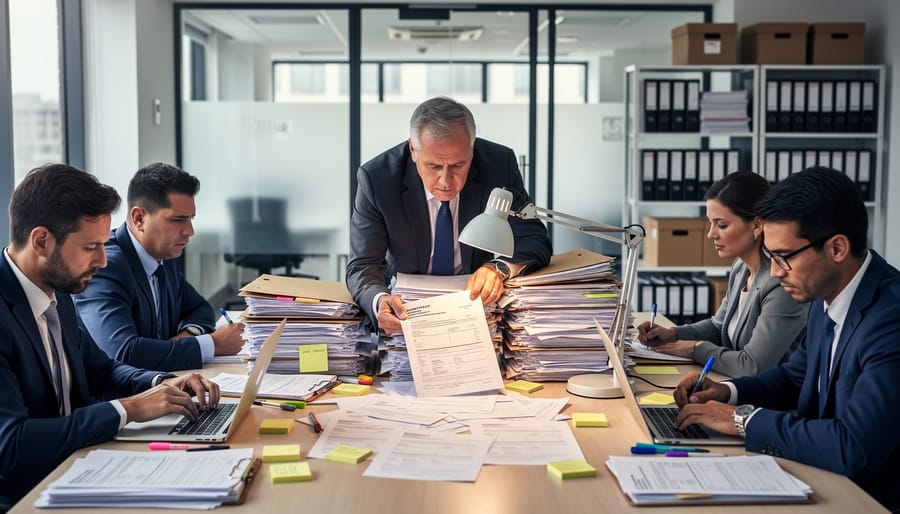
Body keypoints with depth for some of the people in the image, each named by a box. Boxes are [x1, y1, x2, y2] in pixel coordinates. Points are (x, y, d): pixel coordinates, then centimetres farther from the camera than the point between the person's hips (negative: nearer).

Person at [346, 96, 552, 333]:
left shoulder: (500, 163, -13)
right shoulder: (377, 178, -17)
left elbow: (535, 240, -8)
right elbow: (362, 266, -16)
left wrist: (499, 268, -30)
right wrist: (380, 301, -40)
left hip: (477, 301, 0)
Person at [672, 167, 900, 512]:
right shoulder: (827, 297, 1)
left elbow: (852, 449, -31)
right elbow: (796, 376, 17)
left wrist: (743, 418, -20)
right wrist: (727, 392, -1)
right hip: (825, 480, 7)